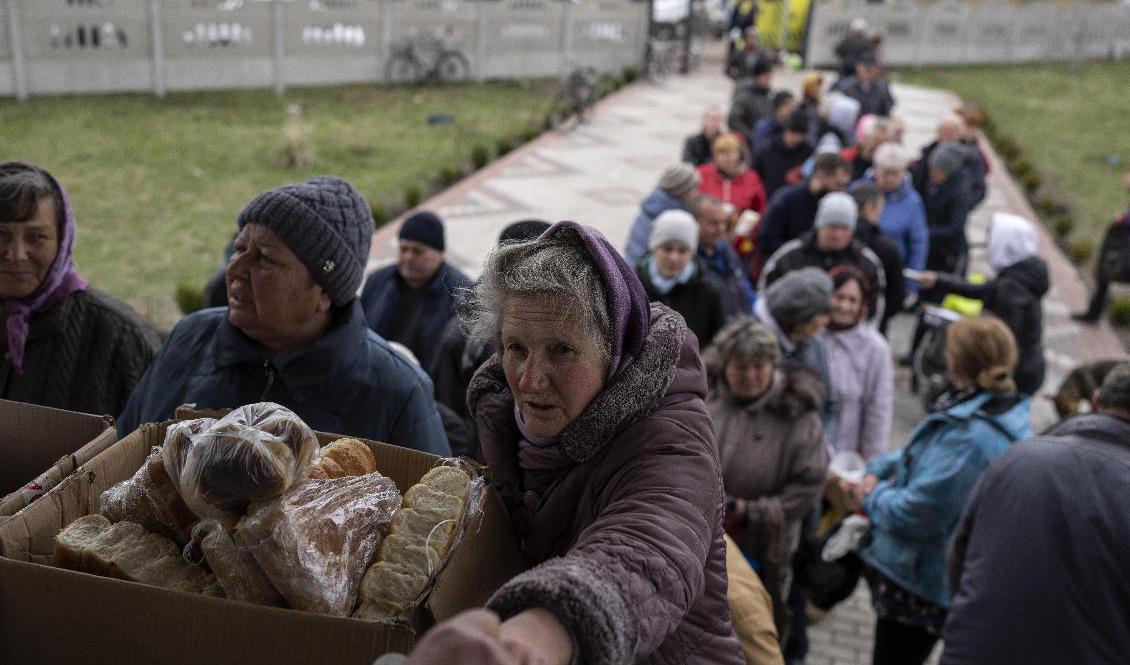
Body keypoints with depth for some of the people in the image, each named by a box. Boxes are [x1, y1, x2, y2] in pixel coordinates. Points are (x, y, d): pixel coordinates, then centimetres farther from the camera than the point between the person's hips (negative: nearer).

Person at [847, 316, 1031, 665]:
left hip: (917, 582, -9)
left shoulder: (967, 437, -33)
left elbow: (917, 513, -30)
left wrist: (873, 496, -11)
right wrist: (876, 470, -3)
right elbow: (921, 455, 11)